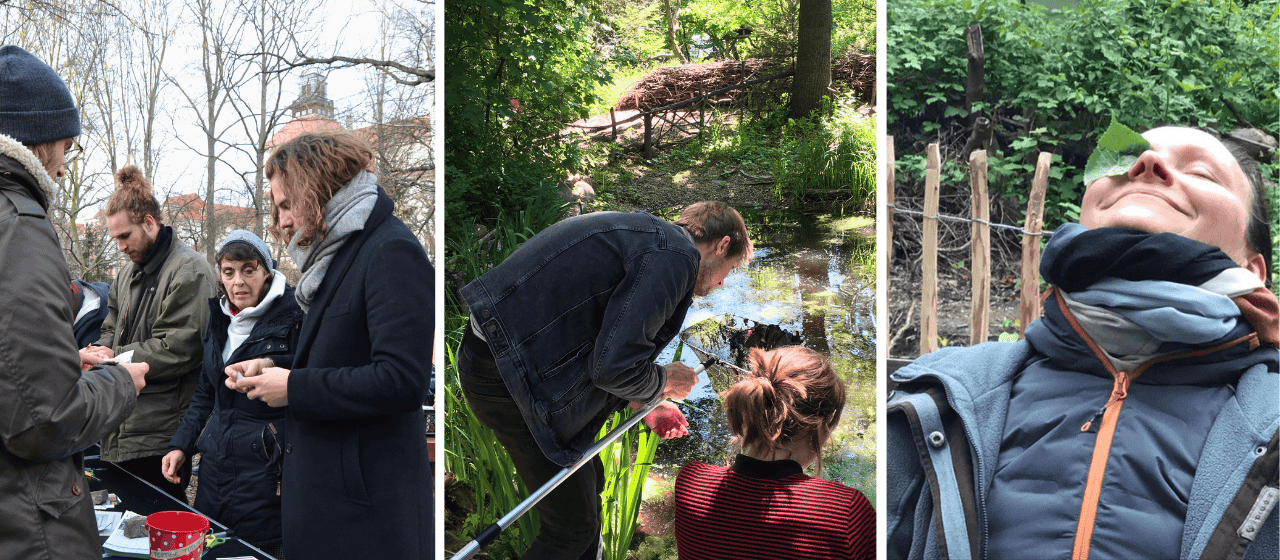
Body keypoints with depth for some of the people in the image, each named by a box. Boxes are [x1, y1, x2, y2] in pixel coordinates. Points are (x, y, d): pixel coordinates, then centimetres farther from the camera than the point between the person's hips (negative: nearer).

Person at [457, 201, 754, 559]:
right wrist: (664, 382, -1)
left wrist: (642, 405, 17)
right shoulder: (677, 256, -14)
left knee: (588, 481, 23)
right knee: (574, 527, -1)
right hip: (505, 376, -11)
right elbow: (613, 365, -20)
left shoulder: (649, 237, 18)